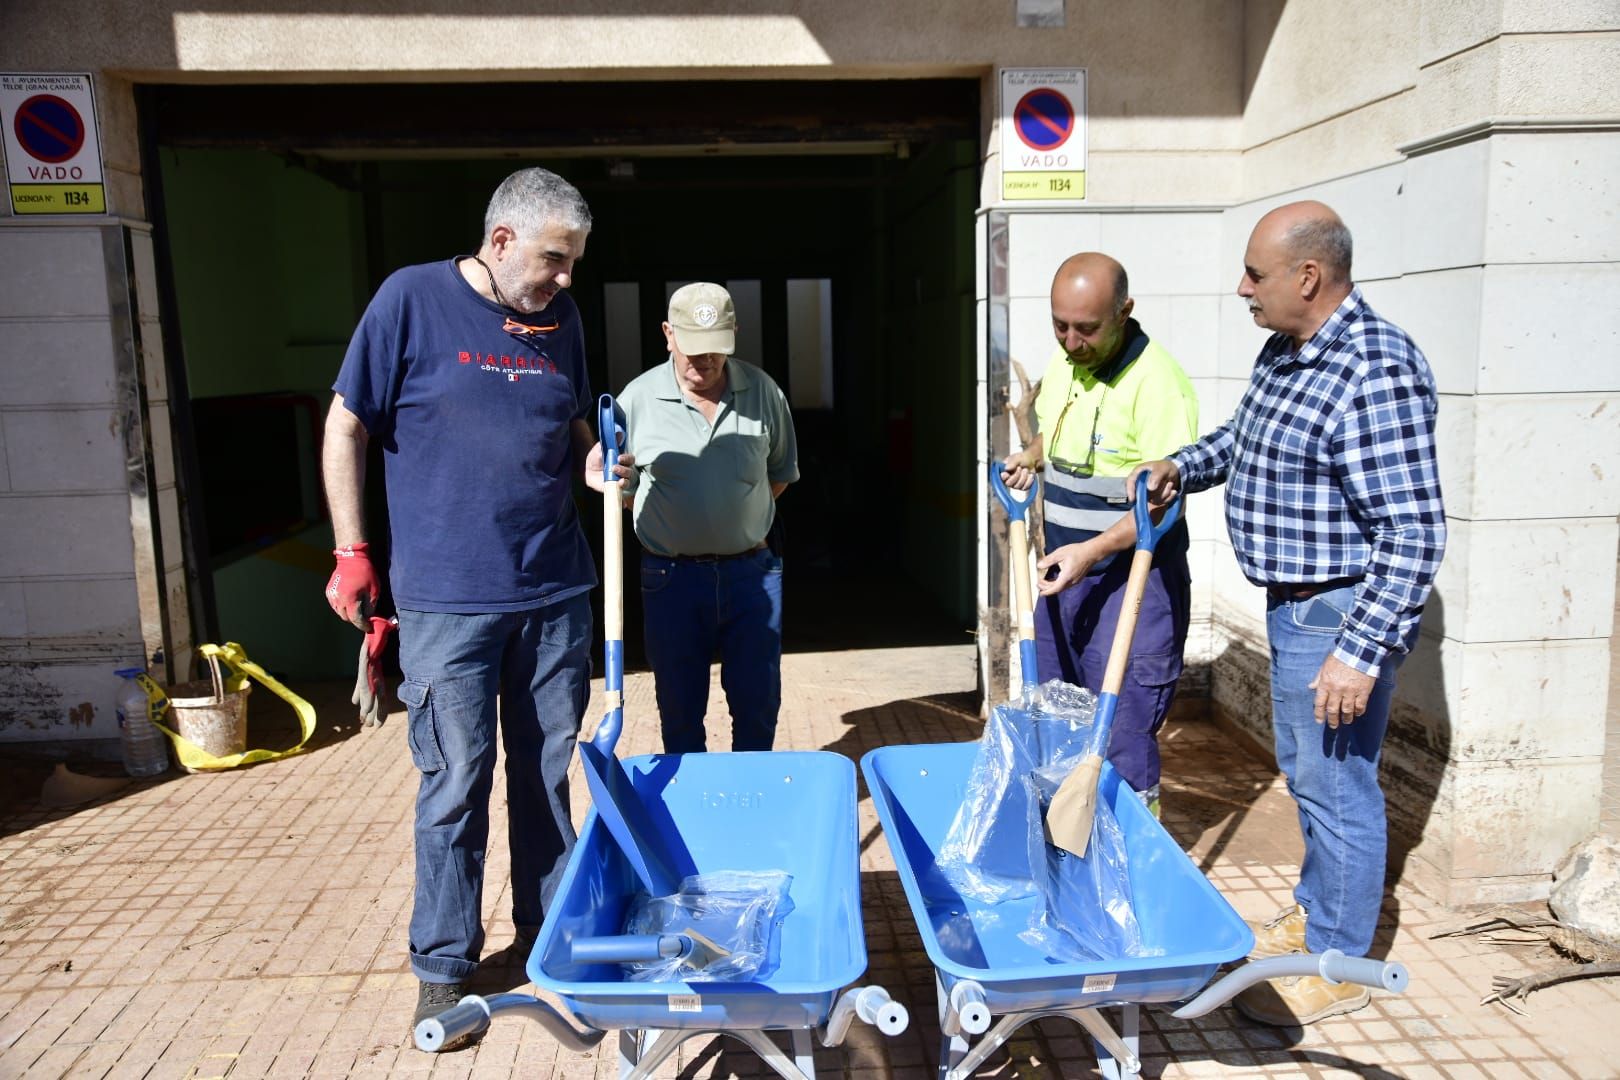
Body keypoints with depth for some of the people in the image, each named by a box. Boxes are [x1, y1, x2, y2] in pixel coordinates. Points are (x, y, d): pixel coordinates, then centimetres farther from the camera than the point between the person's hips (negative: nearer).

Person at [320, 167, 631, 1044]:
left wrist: (595, 463, -2)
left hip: (555, 592, 4)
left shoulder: (560, 317, 8)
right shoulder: (411, 298, -5)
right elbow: (347, 427, -2)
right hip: (447, 599, -4)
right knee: (456, 783, 4)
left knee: (547, 771, 14)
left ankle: (549, 928, 32)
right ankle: (443, 964, 22)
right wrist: (352, 553, -5)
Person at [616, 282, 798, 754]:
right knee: (679, 708, 9)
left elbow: (781, 472, 13)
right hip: (671, 574, -1)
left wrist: (742, 517, 4)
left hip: (751, 569, 1)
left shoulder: (763, 391, 0)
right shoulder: (638, 398, -5)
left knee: (758, 703, 9)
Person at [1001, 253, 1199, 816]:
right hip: (1064, 566, 8)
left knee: (1121, 729, -4)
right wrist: (1032, 457, 3)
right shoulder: (1062, 362, 6)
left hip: (1131, 574, -8)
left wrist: (1091, 551, -31)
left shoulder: (1156, 383, -19)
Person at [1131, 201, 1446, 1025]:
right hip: (1292, 604, 10)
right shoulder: (1283, 351, 6)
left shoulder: (1375, 372, -24)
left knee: (1336, 786, 4)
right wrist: (1182, 468, 7)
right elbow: (1243, 436, 25)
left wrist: (1361, 650, -27)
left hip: (1342, 614, -10)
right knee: (1302, 772, 22)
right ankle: (1313, 910, 42)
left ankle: (1338, 964, 21)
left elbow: (1414, 533, -26)